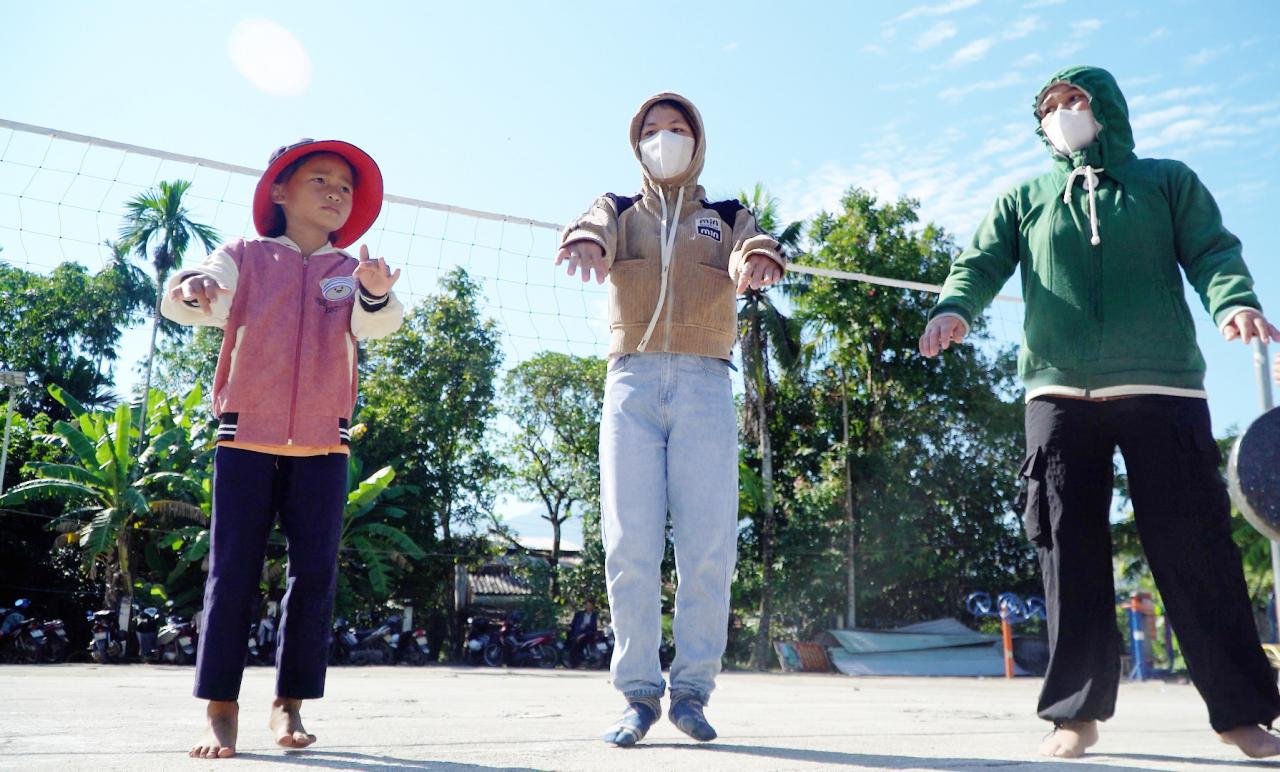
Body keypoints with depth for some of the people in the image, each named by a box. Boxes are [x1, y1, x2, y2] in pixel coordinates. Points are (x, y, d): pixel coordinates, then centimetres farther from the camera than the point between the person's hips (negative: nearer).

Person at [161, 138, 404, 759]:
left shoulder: (352, 273, 10)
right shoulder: (245, 257, 9)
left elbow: (376, 323, -9)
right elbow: (202, 300, -6)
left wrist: (376, 294, -33)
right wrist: (191, 290, -31)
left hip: (322, 445, 1)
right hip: (245, 438, -1)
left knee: (315, 574, -1)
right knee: (232, 572, -1)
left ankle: (290, 703, 10)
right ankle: (221, 709, 6)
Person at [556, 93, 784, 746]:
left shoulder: (726, 216, 19)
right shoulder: (619, 211, 20)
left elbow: (750, 247, -4)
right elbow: (596, 230, -5)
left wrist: (758, 258, -30)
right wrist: (583, 241, -31)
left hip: (704, 382, 0)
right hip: (631, 379, 0)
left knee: (708, 545, -6)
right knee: (629, 544, -6)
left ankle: (692, 688, 5)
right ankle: (639, 692, 3)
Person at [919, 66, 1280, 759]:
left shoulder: (1167, 182, 16)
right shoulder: (1023, 200, 18)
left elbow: (1212, 250, 3)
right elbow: (980, 265, 4)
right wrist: (954, 308, -19)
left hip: (1161, 388, -1)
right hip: (1058, 392, 1)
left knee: (1195, 547, -1)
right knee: (1070, 550, 0)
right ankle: (1076, 711, 8)